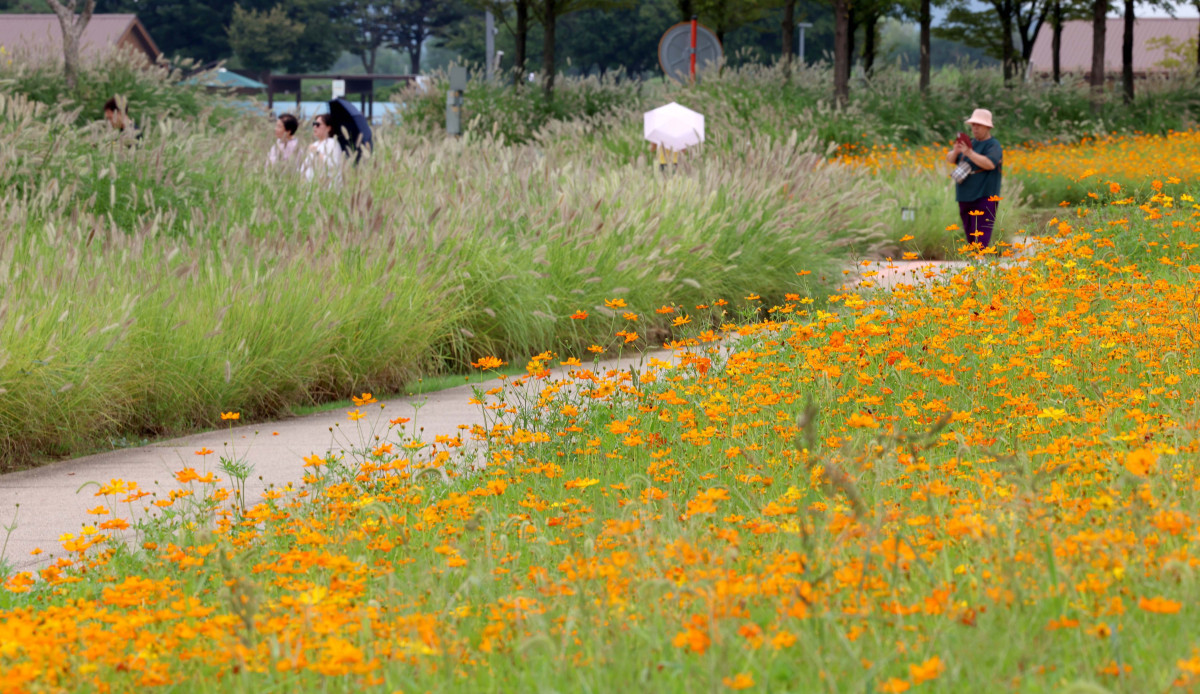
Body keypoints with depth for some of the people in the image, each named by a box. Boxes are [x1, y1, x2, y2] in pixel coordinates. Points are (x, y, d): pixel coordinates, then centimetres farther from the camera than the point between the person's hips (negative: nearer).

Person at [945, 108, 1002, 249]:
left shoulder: (993, 145, -4)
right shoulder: (969, 142, 17)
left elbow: (990, 163, -22)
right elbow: (950, 159, 15)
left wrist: (969, 153, -27)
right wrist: (955, 152, -9)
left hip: (984, 198, -7)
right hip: (965, 198, 7)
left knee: (980, 237, -16)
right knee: (970, 235, 10)